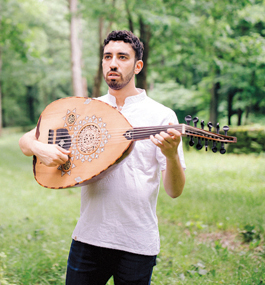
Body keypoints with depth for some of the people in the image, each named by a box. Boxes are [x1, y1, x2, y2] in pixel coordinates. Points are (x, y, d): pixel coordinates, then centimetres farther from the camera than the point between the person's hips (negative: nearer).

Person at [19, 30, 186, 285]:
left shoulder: (162, 116, -5)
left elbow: (174, 191, -8)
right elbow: (25, 140, 7)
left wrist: (172, 155, -28)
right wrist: (39, 148, -16)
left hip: (137, 244, -2)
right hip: (89, 237, 2)